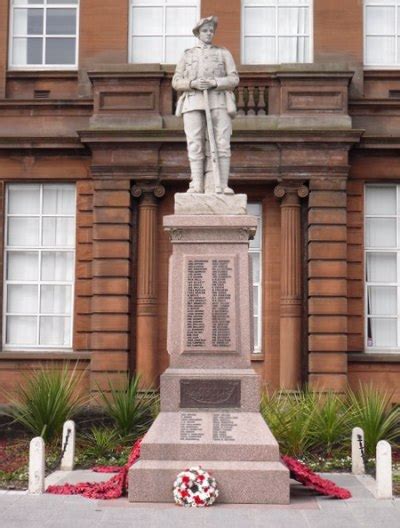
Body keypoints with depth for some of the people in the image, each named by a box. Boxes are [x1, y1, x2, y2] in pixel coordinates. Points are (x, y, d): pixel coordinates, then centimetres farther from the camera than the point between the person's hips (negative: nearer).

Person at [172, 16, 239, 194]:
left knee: (221, 145, -12)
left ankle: (221, 186, -13)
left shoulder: (224, 53, 14)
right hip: (194, 103, 1)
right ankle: (197, 185, -7)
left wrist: (215, 83, -16)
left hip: (218, 103, 0)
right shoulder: (187, 55, 16)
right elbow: (177, 82, 7)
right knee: (195, 146, -10)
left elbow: (234, 79, 3)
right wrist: (193, 83, -14)